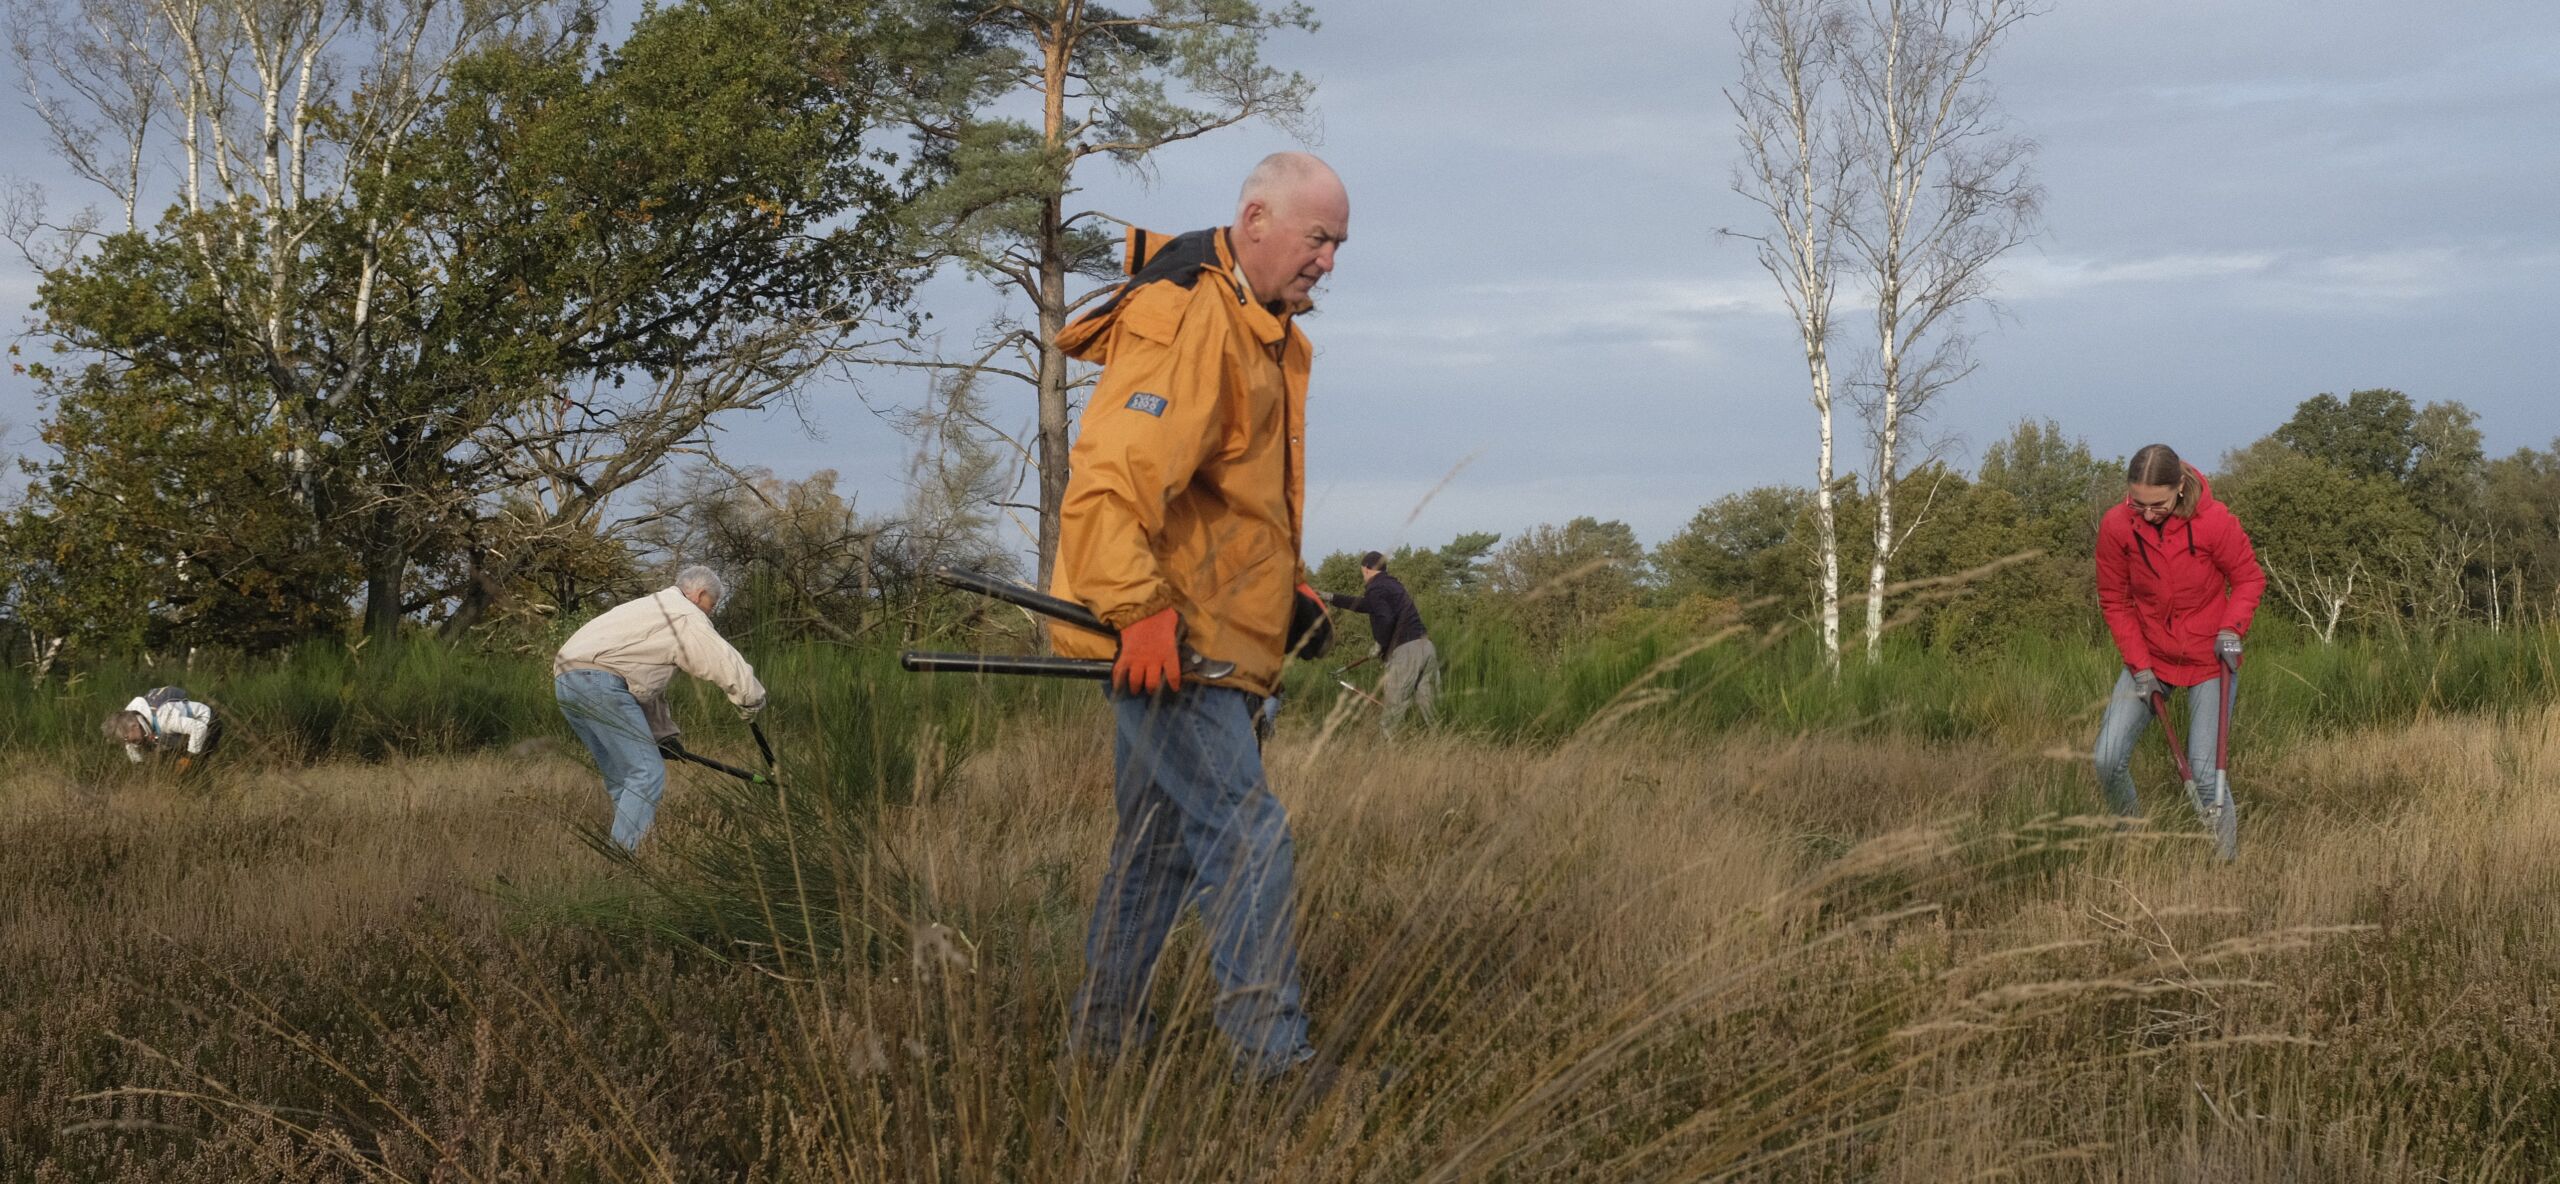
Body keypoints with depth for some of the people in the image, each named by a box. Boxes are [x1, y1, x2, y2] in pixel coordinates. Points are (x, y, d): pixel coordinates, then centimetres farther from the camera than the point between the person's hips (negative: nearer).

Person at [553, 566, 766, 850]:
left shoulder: (654, 607, 32)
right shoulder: (688, 617, 3)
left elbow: (648, 682, 38)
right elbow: (730, 667, -1)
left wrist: (664, 733, 40)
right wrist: (752, 704, 15)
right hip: (599, 681, -10)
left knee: (620, 775, 16)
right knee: (648, 773, -9)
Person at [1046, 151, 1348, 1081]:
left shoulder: (1268, 333, 18)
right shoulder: (1184, 320, -16)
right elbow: (1108, 478, -26)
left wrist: (1289, 589, 21)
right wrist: (1139, 609, -32)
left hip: (1211, 641, 11)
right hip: (1166, 643, -11)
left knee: (1158, 846, 16)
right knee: (1248, 841, -14)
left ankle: (1100, 1040, 25)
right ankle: (1273, 1062, -13)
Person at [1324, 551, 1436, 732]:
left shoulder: (1375, 588, -5)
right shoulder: (1392, 584, 23)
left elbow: (1386, 619, -21)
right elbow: (1365, 605, 38)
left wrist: (1382, 647, -6)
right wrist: (1333, 598, 44)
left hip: (1406, 650, -8)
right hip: (1425, 647, 8)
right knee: (1424, 706, 6)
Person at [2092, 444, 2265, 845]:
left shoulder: (2215, 521, -19)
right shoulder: (2116, 526, -13)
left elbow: (2249, 579, -3)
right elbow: (2114, 601, -2)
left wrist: (2232, 627, -20)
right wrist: (2139, 665, -7)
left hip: (2209, 659, -3)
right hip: (2149, 658, 3)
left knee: (2204, 769, -7)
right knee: (2108, 760, -7)